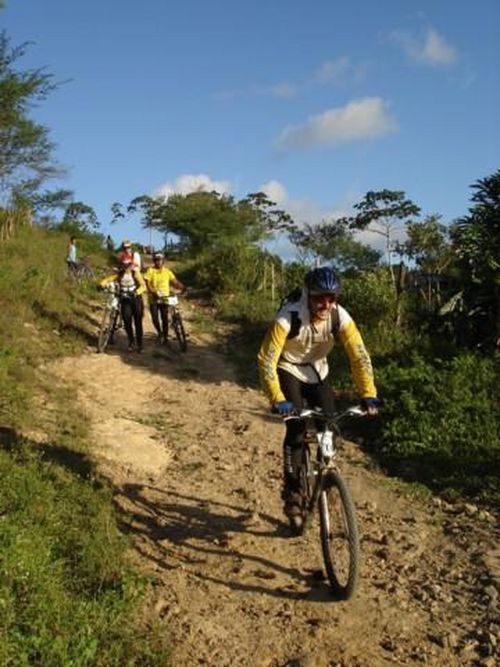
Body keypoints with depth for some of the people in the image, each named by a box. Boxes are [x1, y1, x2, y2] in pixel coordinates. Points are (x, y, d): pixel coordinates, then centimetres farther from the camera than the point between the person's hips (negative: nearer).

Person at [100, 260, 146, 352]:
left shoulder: (136, 273, -8)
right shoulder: (119, 274, 2)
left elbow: (143, 286, -20)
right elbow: (108, 279, -1)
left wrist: (136, 292, -39)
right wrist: (101, 284, -24)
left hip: (136, 299, -2)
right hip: (125, 300, 2)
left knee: (138, 322, 0)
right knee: (127, 322, -6)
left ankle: (139, 344, 12)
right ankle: (131, 342, 13)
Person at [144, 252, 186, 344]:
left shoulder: (167, 271, 2)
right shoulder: (150, 271, -5)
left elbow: (175, 281, -4)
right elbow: (147, 284, -13)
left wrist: (183, 288, -23)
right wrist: (154, 292, -30)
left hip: (165, 298, 1)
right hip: (154, 299, -1)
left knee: (165, 318, 2)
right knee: (155, 318, -7)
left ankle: (165, 336, 18)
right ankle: (160, 332, 20)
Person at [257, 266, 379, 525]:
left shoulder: (340, 317, -24)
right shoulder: (289, 317, -33)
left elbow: (359, 355, -23)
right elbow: (266, 360, -34)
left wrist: (368, 394, -34)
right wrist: (277, 399, -44)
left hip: (317, 372, 4)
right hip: (289, 370, -3)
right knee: (296, 426, -20)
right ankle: (292, 489, -6)